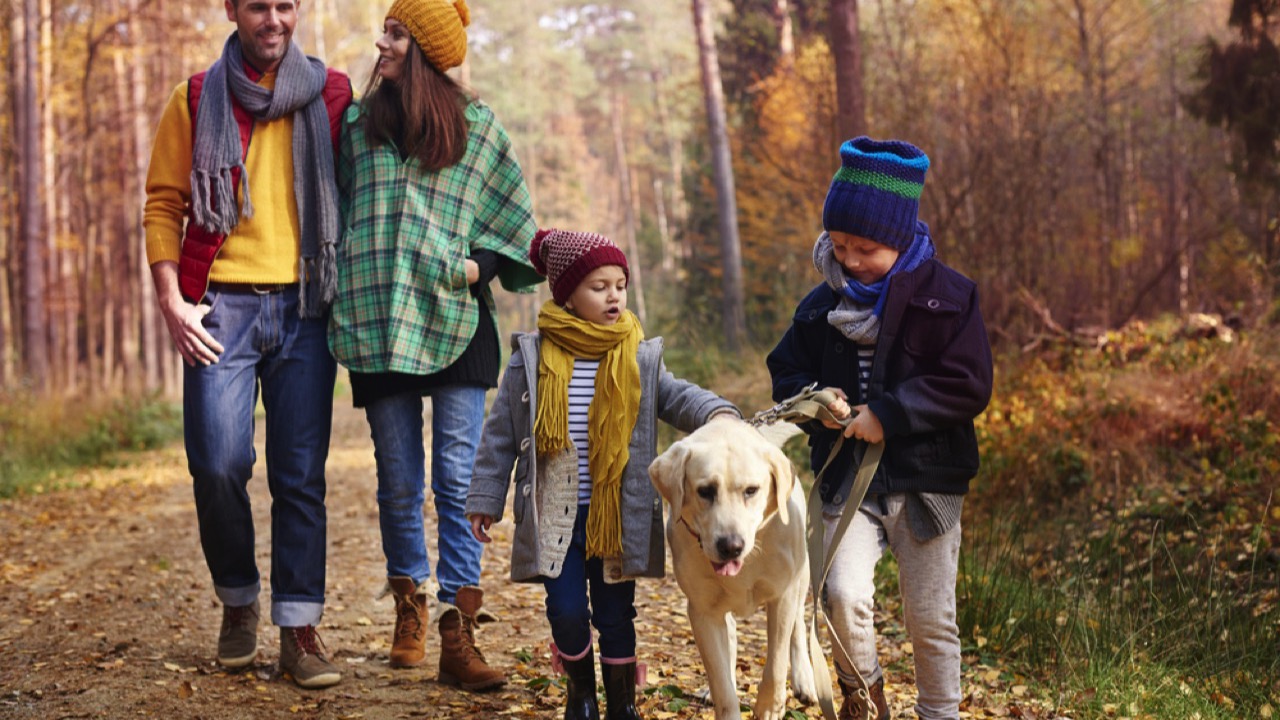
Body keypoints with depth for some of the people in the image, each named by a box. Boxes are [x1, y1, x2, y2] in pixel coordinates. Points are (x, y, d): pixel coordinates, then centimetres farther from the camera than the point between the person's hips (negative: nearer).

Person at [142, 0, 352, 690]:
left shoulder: (330, 95, 10)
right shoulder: (196, 100, 8)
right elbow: (164, 204, 7)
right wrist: (172, 300, -4)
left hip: (304, 308, 1)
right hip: (223, 305, 0)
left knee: (300, 473, -1)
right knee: (218, 464, -7)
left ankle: (300, 627, 4)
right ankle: (238, 601, 16)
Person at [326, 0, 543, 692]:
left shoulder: (475, 127, 8)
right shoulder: (357, 123, 12)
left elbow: (513, 218, 11)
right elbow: (338, 216, 19)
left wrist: (481, 263, -5)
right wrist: (341, 292, 10)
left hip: (456, 323, -2)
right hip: (380, 323, 2)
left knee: (459, 481, -8)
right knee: (398, 481, 6)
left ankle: (458, 636, -10)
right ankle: (409, 607, 24)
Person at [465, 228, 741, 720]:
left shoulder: (638, 360, 2)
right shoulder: (532, 358, -2)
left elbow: (678, 398, -8)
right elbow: (500, 434, 3)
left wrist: (717, 413, -30)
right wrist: (485, 500, 3)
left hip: (617, 517, 1)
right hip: (555, 516, -1)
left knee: (616, 614, 6)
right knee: (567, 611, -3)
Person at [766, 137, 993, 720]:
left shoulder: (946, 296, -7)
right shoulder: (823, 303, 5)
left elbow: (968, 386, -13)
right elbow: (787, 371, 14)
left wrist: (888, 414, -19)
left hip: (925, 483, -2)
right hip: (848, 479, 2)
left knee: (931, 619, 6)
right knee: (844, 594, -17)